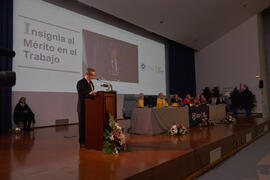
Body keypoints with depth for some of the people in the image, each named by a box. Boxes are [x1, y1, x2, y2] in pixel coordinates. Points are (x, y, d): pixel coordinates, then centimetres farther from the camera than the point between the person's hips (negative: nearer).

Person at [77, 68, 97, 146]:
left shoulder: (90, 83, 14)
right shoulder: (80, 83, -13)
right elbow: (81, 95, -21)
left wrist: (94, 93, 1)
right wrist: (90, 93, -34)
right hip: (83, 107, -8)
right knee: (83, 124, 2)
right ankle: (82, 142, 13)